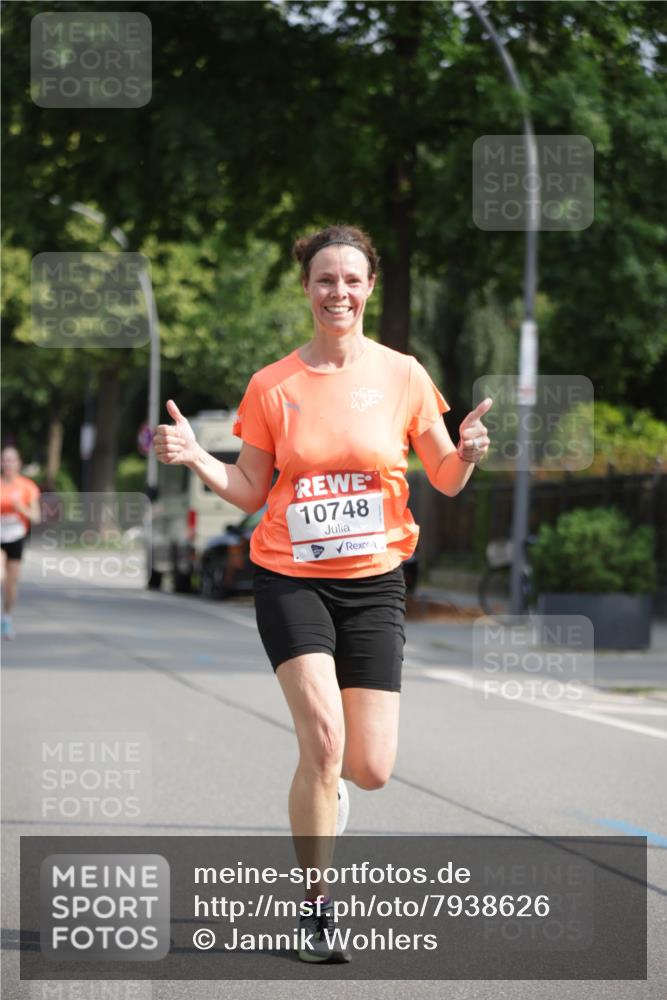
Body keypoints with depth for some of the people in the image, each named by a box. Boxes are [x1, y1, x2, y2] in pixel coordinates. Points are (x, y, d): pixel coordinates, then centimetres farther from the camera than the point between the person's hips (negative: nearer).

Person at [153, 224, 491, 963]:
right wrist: (194, 458, -11)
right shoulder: (271, 386, 0)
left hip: (374, 581, 1)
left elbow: (445, 481, 6)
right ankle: (316, 908, -4)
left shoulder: (402, 375, 1)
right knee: (322, 734, -19)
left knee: (370, 770, -3)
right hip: (290, 578, -1)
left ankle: (319, 781, 37)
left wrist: (465, 453, -15)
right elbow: (251, 492, 5)